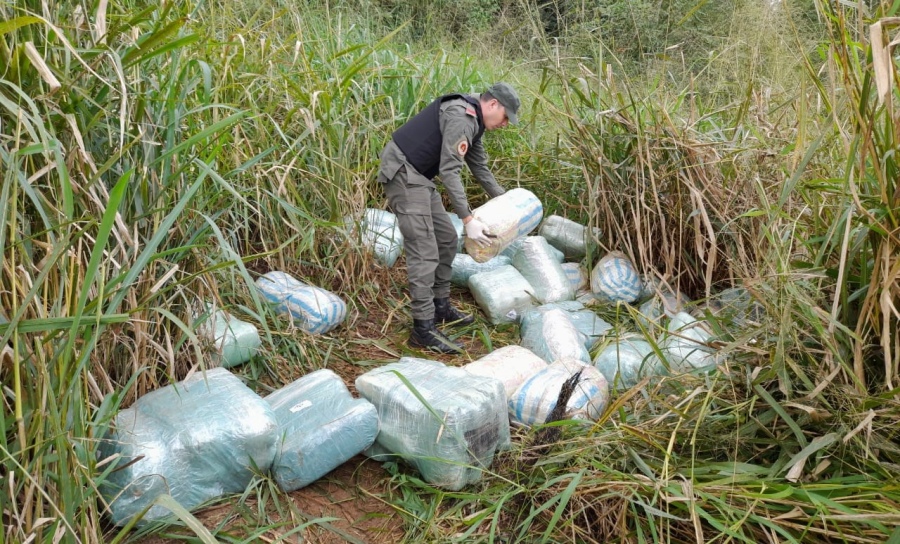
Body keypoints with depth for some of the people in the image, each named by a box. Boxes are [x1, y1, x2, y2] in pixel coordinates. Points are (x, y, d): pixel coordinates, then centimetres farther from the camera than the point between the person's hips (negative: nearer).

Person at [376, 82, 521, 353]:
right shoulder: (461, 116, -19)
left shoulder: (473, 121, 14)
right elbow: (450, 171, -25)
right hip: (402, 171, -11)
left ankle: (440, 306, 24)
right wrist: (468, 219, -25)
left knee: (447, 239, 14)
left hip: (419, 175, 11)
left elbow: (480, 166, 22)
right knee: (424, 252, -13)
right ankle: (423, 329, -8)